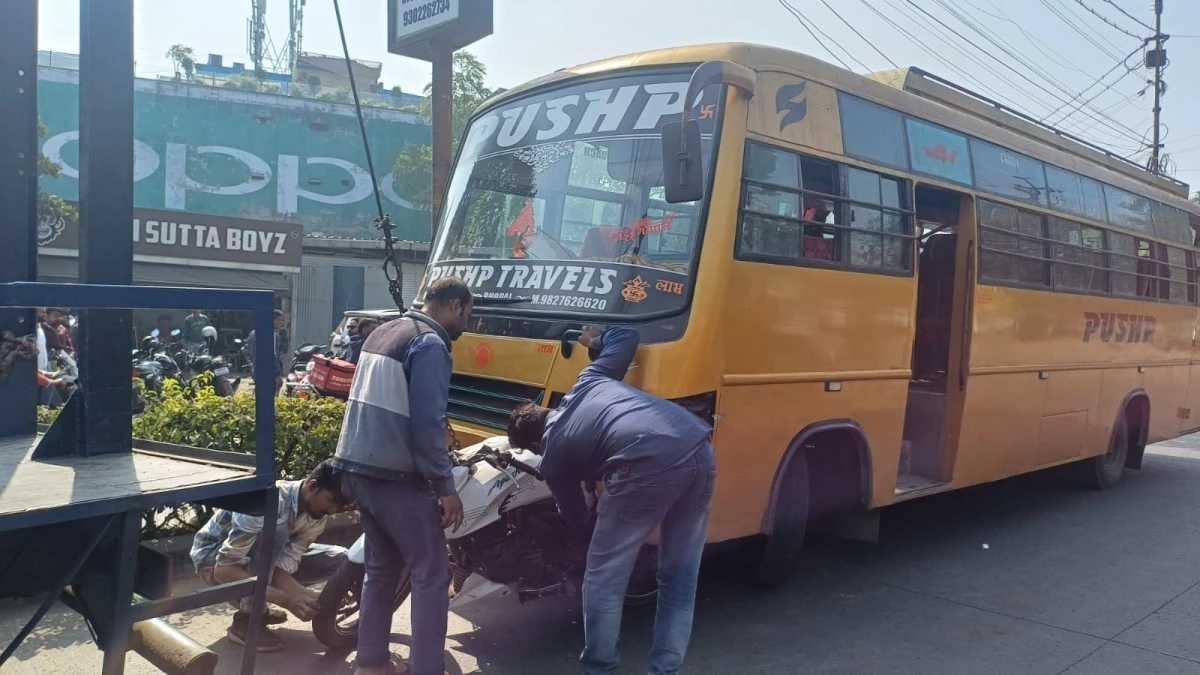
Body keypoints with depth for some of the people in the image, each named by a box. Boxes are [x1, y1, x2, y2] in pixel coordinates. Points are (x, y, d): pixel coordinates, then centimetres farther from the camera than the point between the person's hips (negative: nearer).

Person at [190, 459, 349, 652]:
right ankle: (246, 620, -21)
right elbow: (224, 569, -40)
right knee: (276, 530, -36)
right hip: (213, 557, -7)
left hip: (259, 557, 7)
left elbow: (285, 564, -21)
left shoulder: (317, 514, -15)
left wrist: (304, 594, -41)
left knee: (338, 558, -9)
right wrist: (286, 599, -46)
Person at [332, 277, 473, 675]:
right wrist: (445, 487, -16)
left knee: (381, 570, 18)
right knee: (431, 576, -1)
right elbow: (427, 423, -20)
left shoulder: (383, 333, 14)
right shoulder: (430, 345, -13)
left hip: (359, 470, 9)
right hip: (397, 478, -9)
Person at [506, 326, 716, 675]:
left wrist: (587, 495, 52)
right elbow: (627, 335, 40)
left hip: (649, 469, -7)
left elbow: (577, 515, 30)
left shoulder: (553, 454, 18)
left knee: (604, 580, 16)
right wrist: (597, 340, 60)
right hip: (700, 453, 7)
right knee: (679, 578, 21)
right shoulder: (588, 382, 30)